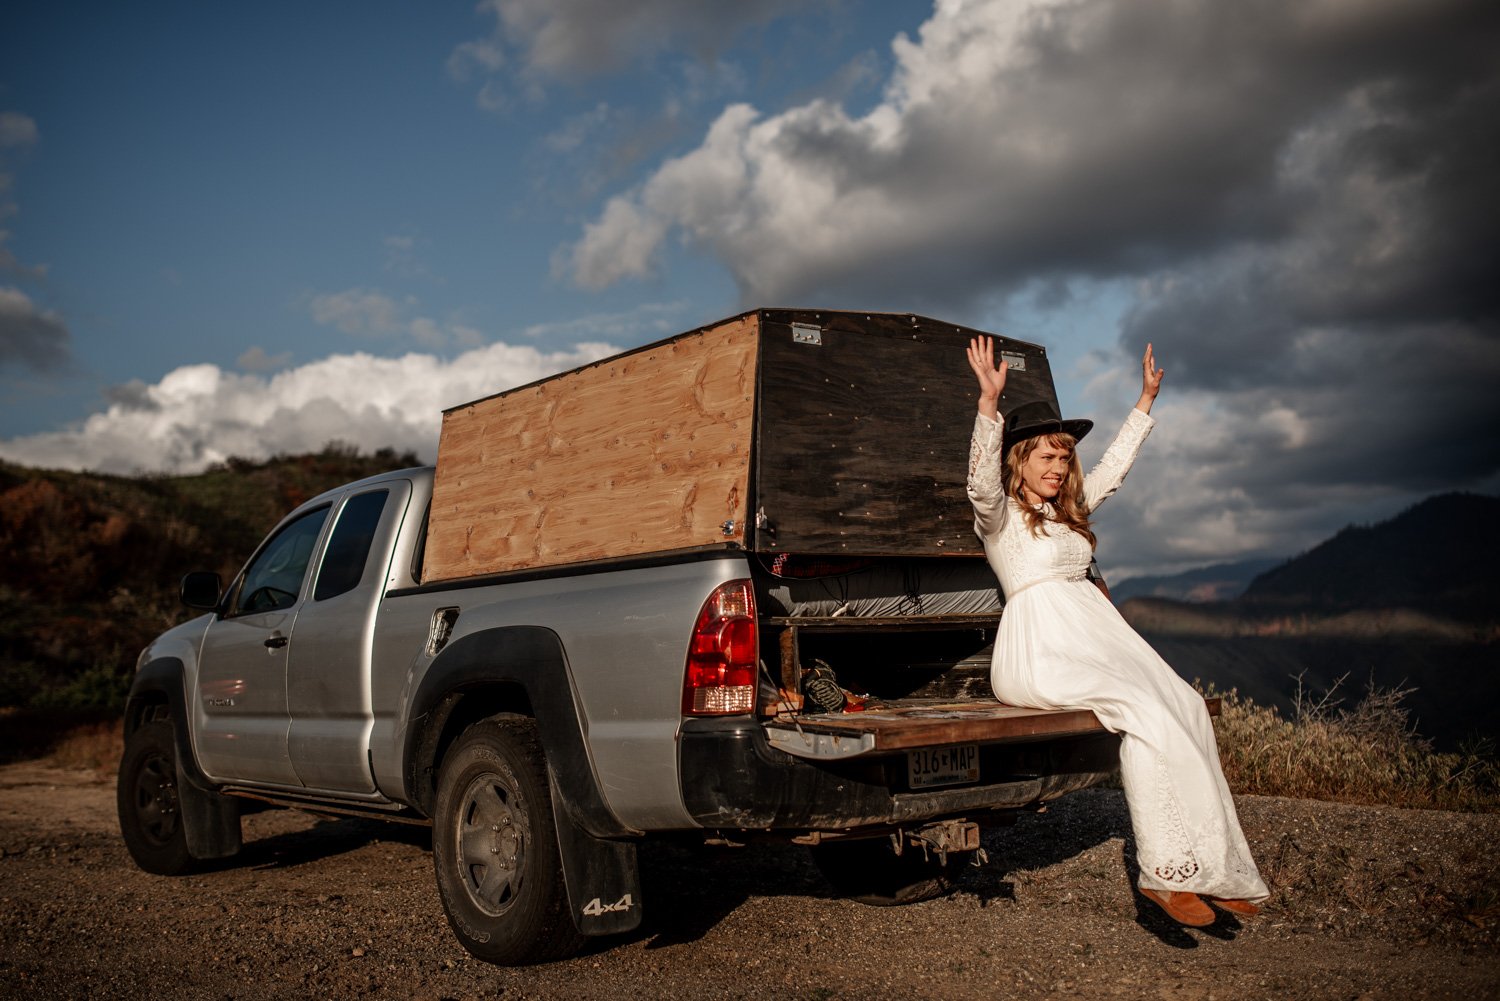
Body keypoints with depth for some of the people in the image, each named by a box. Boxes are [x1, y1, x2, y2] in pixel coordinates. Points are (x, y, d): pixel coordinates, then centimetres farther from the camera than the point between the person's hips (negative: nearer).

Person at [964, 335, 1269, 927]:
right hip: (1040, 651, -7)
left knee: (1186, 704, -15)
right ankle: (1165, 874, -22)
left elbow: (1114, 466, 33)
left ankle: (1215, 866, -15)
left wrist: (1146, 399, 33)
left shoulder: (1069, 510, 24)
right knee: (1143, 708, -27)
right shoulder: (1000, 514, 1)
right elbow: (981, 479, -20)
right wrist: (989, 402, -32)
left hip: (1097, 634, 7)